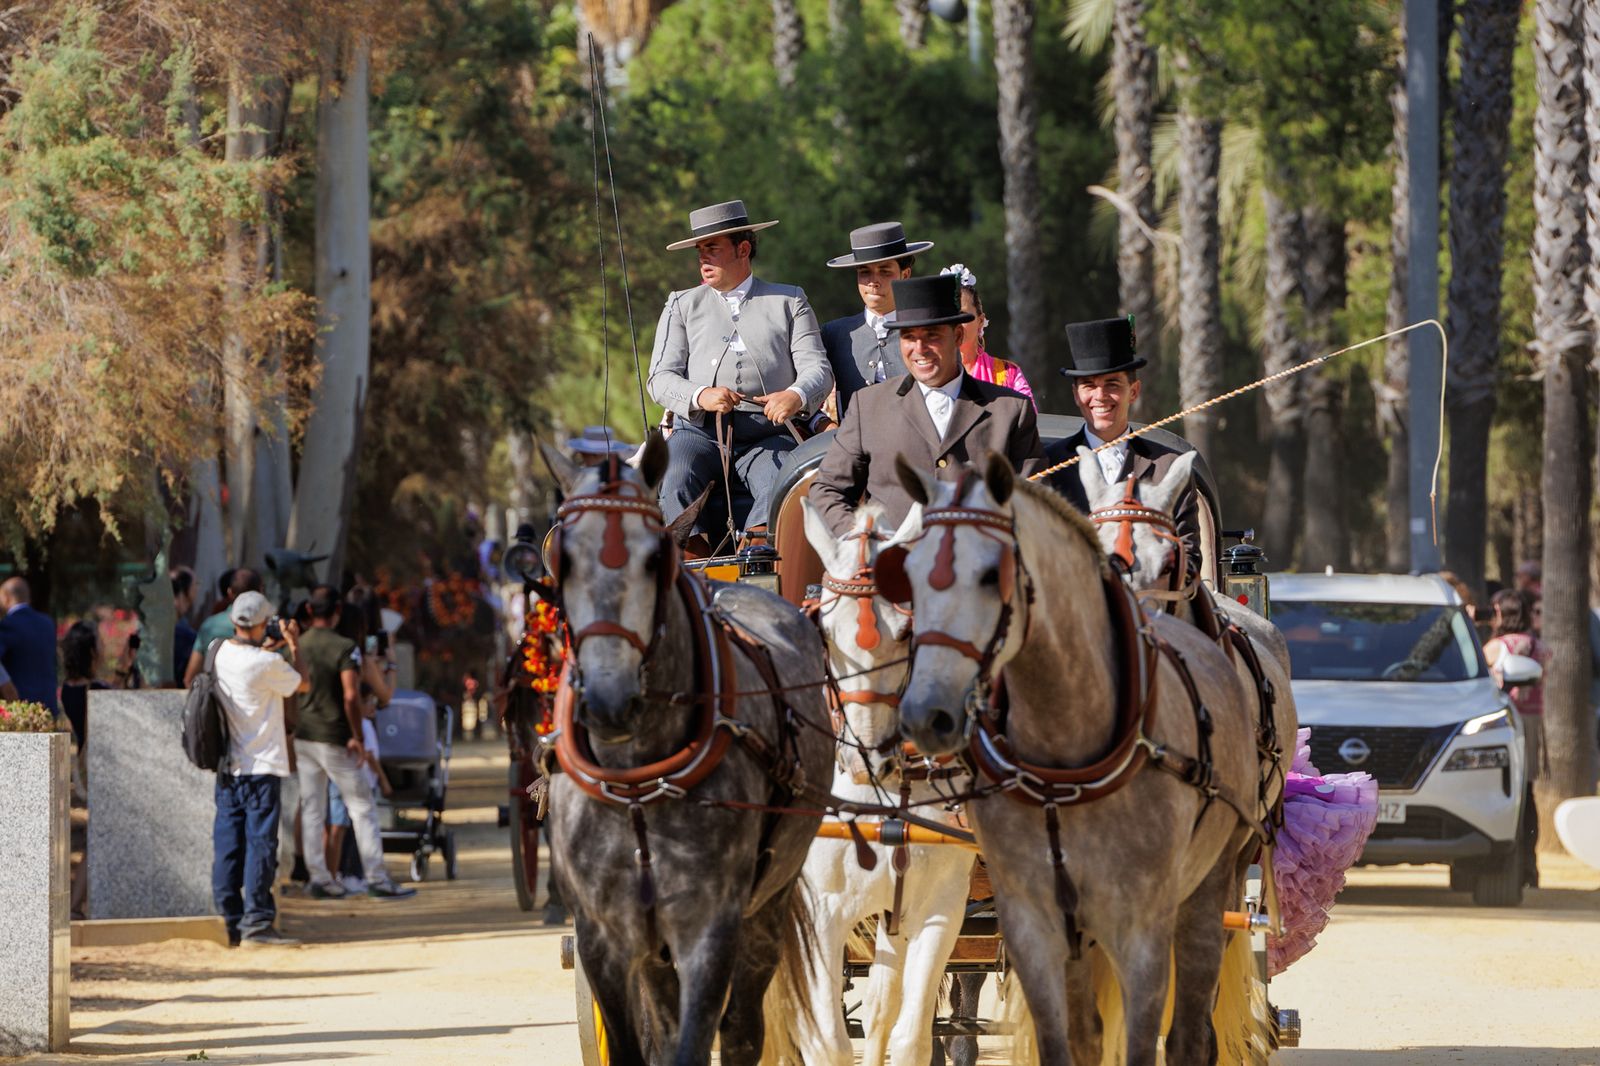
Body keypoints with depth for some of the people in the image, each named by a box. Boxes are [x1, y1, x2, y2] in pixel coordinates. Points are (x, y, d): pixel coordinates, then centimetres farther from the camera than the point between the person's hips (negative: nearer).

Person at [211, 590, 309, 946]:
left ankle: (230, 921, 11)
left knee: (228, 844, 9)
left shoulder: (218, 653, 2)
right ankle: (256, 922, -8)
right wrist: (294, 644, 10)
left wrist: (266, 648, 26)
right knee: (260, 842, -4)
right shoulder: (267, 664, -18)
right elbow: (303, 683, -1)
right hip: (262, 767, -7)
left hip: (226, 767, 7)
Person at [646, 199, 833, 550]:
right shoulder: (683, 305, 22)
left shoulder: (789, 301, 19)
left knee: (782, 488, -34)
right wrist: (701, 396, -14)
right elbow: (661, 378, 10)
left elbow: (818, 370, 8)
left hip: (767, 435, -1)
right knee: (676, 482, -32)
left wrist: (796, 396, -18)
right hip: (699, 431, 1)